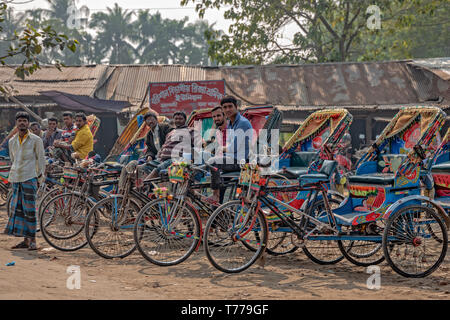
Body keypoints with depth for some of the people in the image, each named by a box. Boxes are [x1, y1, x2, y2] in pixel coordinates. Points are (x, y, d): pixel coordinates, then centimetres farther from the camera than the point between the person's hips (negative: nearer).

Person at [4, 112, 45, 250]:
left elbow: (41, 159, 1)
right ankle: (25, 240, 9)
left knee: (29, 209, -7)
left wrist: (40, 177, -2)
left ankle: (32, 240, -4)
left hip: (29, 178, -5)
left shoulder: (36, 140, 0)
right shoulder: (12, 141, 14)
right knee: (17, 209, 4)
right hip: (16, 179, 5)